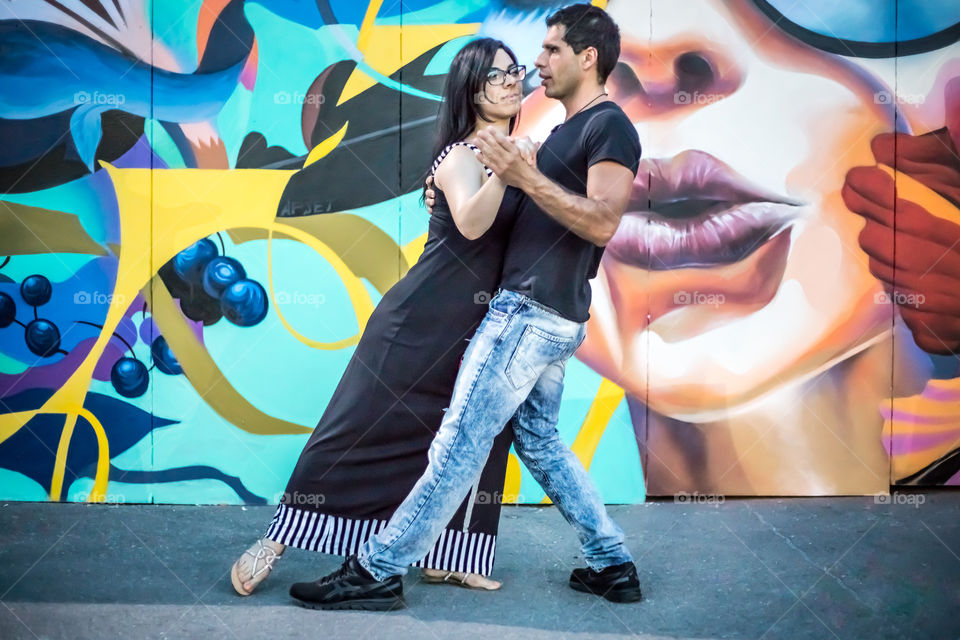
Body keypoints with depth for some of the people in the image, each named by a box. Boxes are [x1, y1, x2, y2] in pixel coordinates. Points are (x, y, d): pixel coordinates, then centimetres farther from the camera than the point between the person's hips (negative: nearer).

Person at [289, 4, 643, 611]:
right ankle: (614, 564, 21)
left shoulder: (610, 125, -8)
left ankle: (379, 570, -1)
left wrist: (525, 174, -22)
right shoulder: (571, 129, 20)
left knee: (460, 442, -7)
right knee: (541, 441, 16)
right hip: (548, 316, 10)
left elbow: (602, 222, -20)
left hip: (532, 313, -10)